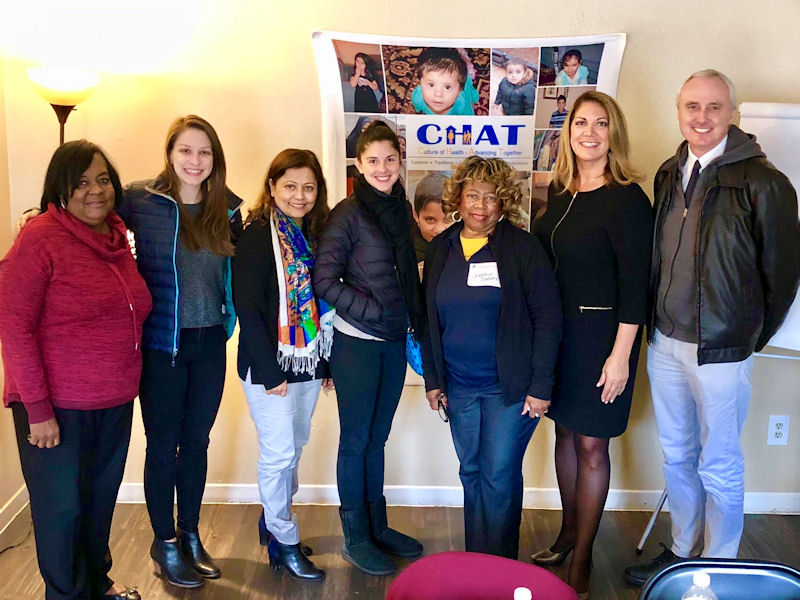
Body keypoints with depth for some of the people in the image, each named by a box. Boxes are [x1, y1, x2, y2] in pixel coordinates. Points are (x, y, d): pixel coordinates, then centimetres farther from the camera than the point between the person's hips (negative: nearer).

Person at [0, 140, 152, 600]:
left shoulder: (118, 238, 7)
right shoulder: (41, 239, -13)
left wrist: (127, 383, 13)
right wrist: (38, 409, -17)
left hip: (115, 404, 6)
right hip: (57, 407, -6)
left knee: (102, 500, 18)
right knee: (62, 508, 7)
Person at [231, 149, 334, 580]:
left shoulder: (314, 236, 8)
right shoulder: (256, 237, -11)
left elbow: (321, 304, 12)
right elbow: (247, 308, -15)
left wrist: (326, 361, 10)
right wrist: (269, 372, -17)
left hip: (306, 364, 7)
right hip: (269, 366, -6)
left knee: (294, 447, 16)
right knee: (280, 452, 1)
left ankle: (272, 517, 35)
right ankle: (284, 542, 18)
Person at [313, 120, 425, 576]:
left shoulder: (402, 208, 8)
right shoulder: (349, 213, -11)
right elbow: (325, 280, -13)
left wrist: (412, 319, 4)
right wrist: (373, 310, -15)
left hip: (394, 341, 6)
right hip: (357, 342, -6)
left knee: (377, 438, 16)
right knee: (356, 440, 5)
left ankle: (378, 526, 30)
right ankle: (357, 538, 20)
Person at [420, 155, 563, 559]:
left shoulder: (522, 248, -7)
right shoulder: (440, 249, 6)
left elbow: (548, 317, -8)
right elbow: (429, 320, 12)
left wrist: (540, 386, -12)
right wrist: (432, 379, 7)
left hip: (509, 387, -4)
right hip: (459, 387, 4)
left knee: (499, 476, -1)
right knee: (471, 473, 13)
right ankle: (474, 561, 29)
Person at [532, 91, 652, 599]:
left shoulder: (627, 200, -14)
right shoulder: (560, 191, 7)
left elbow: (635, 284, -16)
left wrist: (620, 355, -18)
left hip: (600, 333, -6)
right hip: (555, 329, 6)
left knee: (590, 443, 4)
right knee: (565, 431, 16)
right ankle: (567, 534, 35)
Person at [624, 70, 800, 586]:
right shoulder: (670, 175, 6)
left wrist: (751, 338, -1)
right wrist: (656, 325, 12)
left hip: (720, 350, -6)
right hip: (665, 343, 6)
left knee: (719, 467, 8)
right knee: (676, 455, 19)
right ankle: (682, 551, 37)